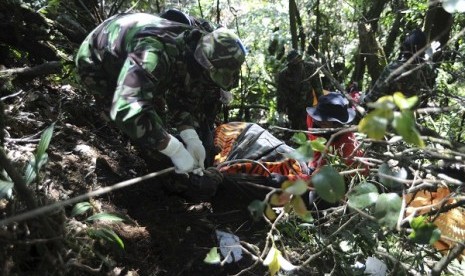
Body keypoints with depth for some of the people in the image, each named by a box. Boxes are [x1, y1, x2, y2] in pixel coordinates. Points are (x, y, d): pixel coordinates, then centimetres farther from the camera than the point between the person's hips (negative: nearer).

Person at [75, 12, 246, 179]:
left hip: (128, 59, 7)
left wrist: (192, 138, -24)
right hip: (96, 63, -7)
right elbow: (127, 109, -56)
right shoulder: (156, 52, -46)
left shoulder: (191, 49, -19)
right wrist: (174, 150, -50)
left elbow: (180, 97, -9)